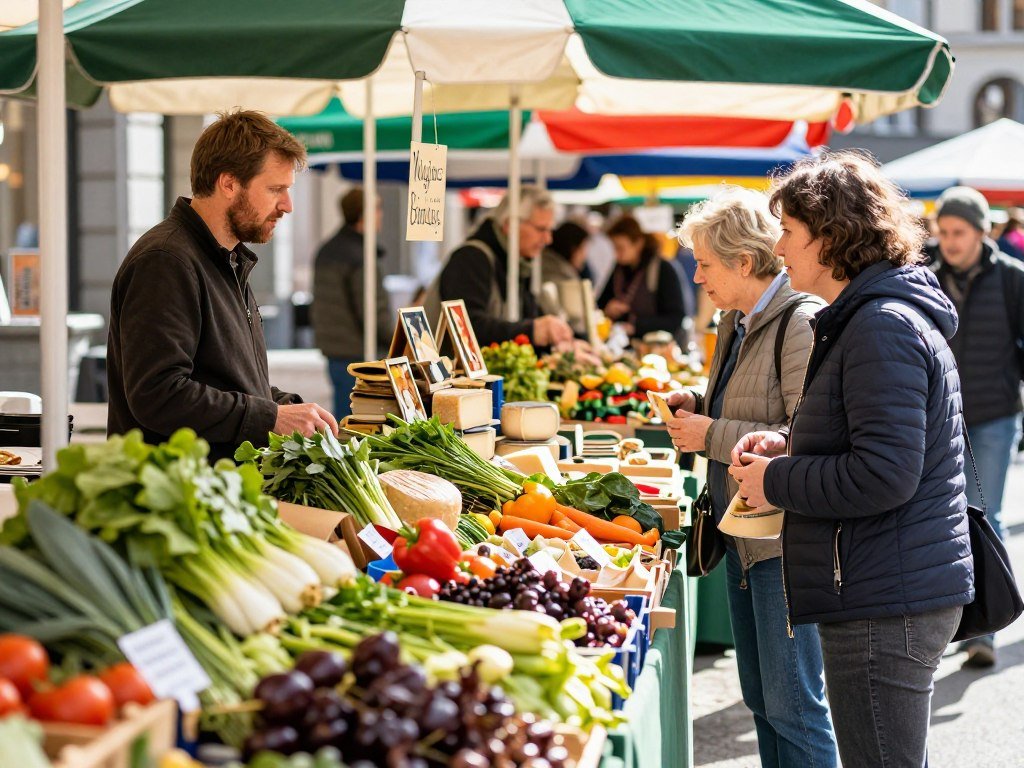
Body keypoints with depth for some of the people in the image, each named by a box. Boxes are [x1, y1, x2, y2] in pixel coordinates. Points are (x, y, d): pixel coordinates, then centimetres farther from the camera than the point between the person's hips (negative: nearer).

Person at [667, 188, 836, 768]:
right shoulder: (738, 324, 13)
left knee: (792, 704, -5)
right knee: (760, 698, 16)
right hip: (743, 535, 10)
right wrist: (698, 408, 8)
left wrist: (713, 436, -19)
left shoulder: (801, 323, -17)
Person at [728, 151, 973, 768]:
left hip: (886, 605, -11)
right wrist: (790, 445, 11)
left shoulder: (883, 328, -18)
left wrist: (776, 482, -13)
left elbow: (884, 475, -25)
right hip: (899, 596, 11)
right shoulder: (871, 315, 17)